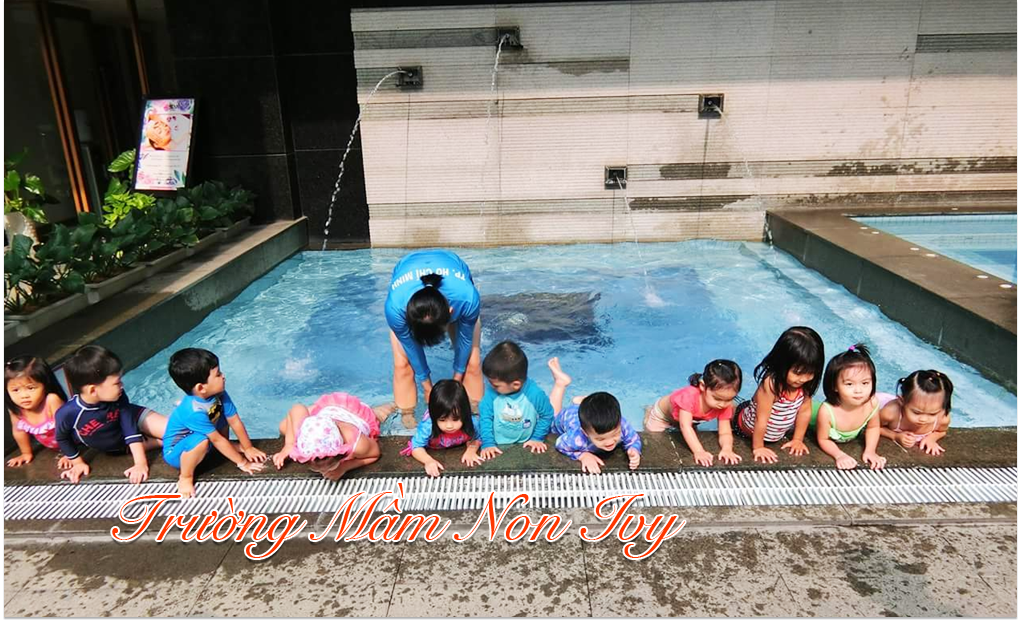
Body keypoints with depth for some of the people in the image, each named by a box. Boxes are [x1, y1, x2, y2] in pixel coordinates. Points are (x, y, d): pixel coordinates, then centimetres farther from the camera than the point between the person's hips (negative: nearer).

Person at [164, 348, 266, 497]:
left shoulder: (219, 393, -19)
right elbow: (217, 440, -29)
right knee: (201, 441, -36)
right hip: (175, 452, -7)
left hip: (194, 437, 8)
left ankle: (227, 449, 13)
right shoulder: (194, 411, -38)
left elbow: (235, 421, -9)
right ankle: (185, 478, -12)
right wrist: (242, 462, -19)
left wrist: (248, 448, -3)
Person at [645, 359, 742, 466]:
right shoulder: (689, 396, -50)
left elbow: (725, 433, -33)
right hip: (662, 414, -5)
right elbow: (685, 426, -53)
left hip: (692, 420, 5)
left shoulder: (725, 406, -34)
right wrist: (698, 451, -63)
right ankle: (649, 413, 36)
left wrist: (727, 448, -55)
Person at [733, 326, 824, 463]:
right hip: (750, 428, -6)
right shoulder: (771, 384, -41)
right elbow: (761, 420, -34)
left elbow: (805, 411, -7)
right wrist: (758, 447, -25)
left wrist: (798, 439, -2)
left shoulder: (805, 383, -22)